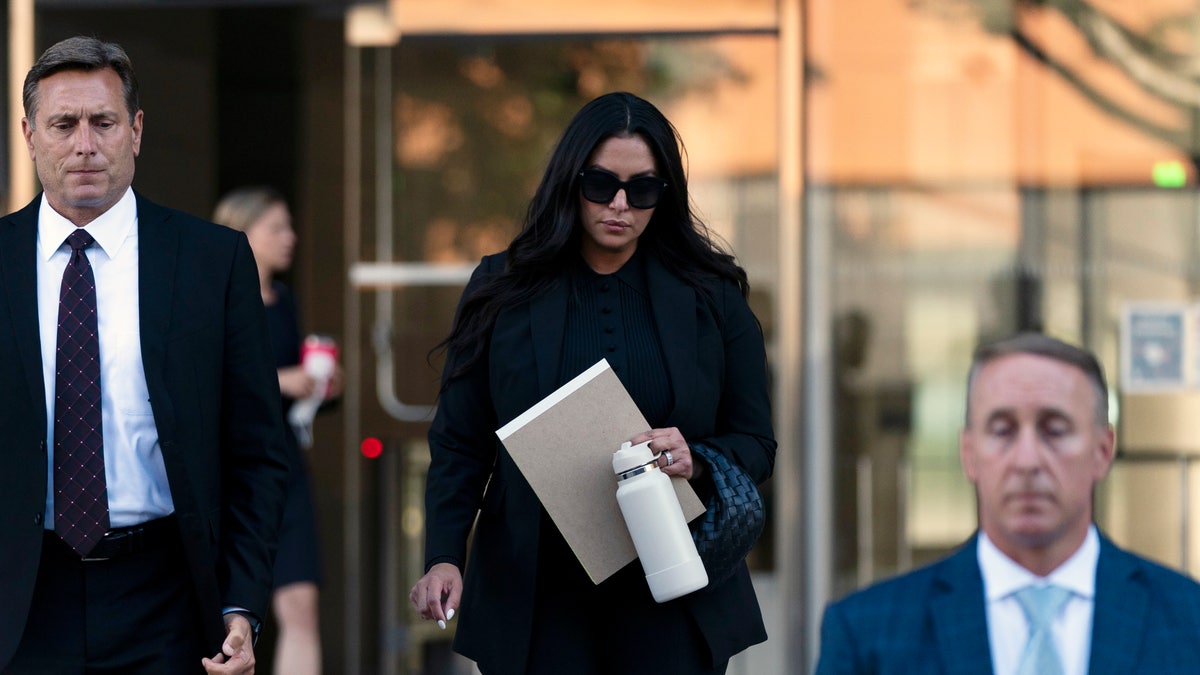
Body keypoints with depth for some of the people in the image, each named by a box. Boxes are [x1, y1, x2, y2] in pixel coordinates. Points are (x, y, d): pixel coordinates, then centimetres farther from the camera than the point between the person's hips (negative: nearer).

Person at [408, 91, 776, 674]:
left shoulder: (711, 297, 5)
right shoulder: (503, 291, 4)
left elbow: (756, 445, 6)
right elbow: (459, 444, 3)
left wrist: (695, 462, -16)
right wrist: (443, 556, -12)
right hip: (535, 600, 0)